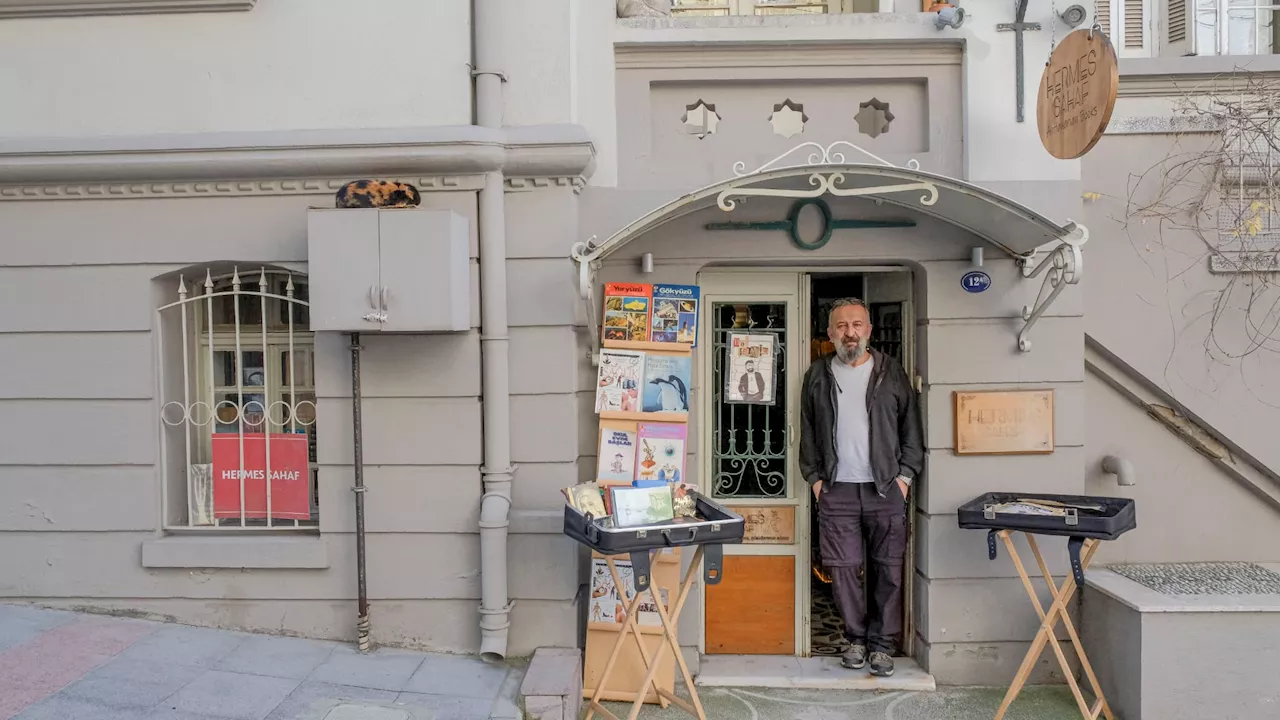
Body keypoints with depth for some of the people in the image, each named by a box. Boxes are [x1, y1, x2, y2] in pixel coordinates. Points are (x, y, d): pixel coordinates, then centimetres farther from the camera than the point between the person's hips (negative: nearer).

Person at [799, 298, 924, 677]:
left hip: (885, 488, 0)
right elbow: (807, 432, 11)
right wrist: (815, 478, 5)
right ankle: (856, 638, 20)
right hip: (836, 489, 1)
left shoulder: (891, 372, 5)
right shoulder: (817, 376, 8)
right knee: (843, 568, 3)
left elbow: (911, 427, 7)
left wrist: (905, 475, 0)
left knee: (888, 570, 3)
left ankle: (882, 644, 16)